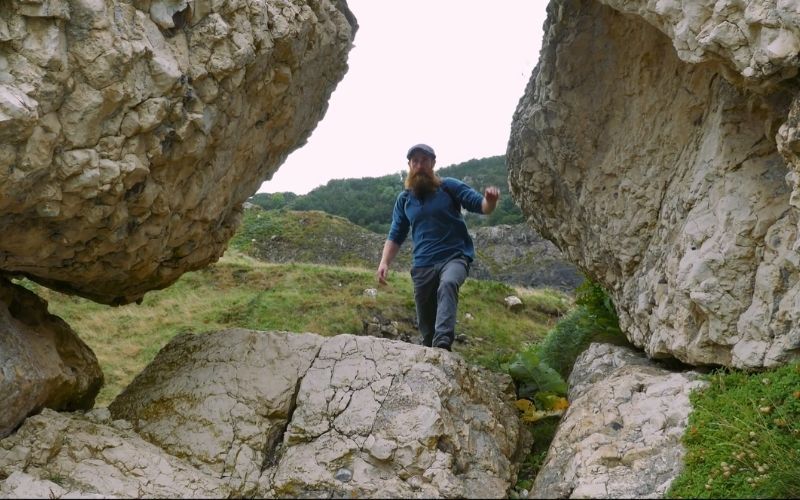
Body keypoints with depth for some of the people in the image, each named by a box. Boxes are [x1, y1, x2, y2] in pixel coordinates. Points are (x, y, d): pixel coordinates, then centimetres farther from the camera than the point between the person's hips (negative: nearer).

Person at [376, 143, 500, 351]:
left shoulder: (449, 186, 1)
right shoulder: (404, 199, 11)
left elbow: (481, 206, -6)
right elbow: (396, 236, 13)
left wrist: (490, 200, -31)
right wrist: (384, 262, -4)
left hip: (454, 257, -4)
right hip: (422, 265, 4)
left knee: (448, 284, -38)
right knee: (426, 324, 7)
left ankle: (443, 343, -52)